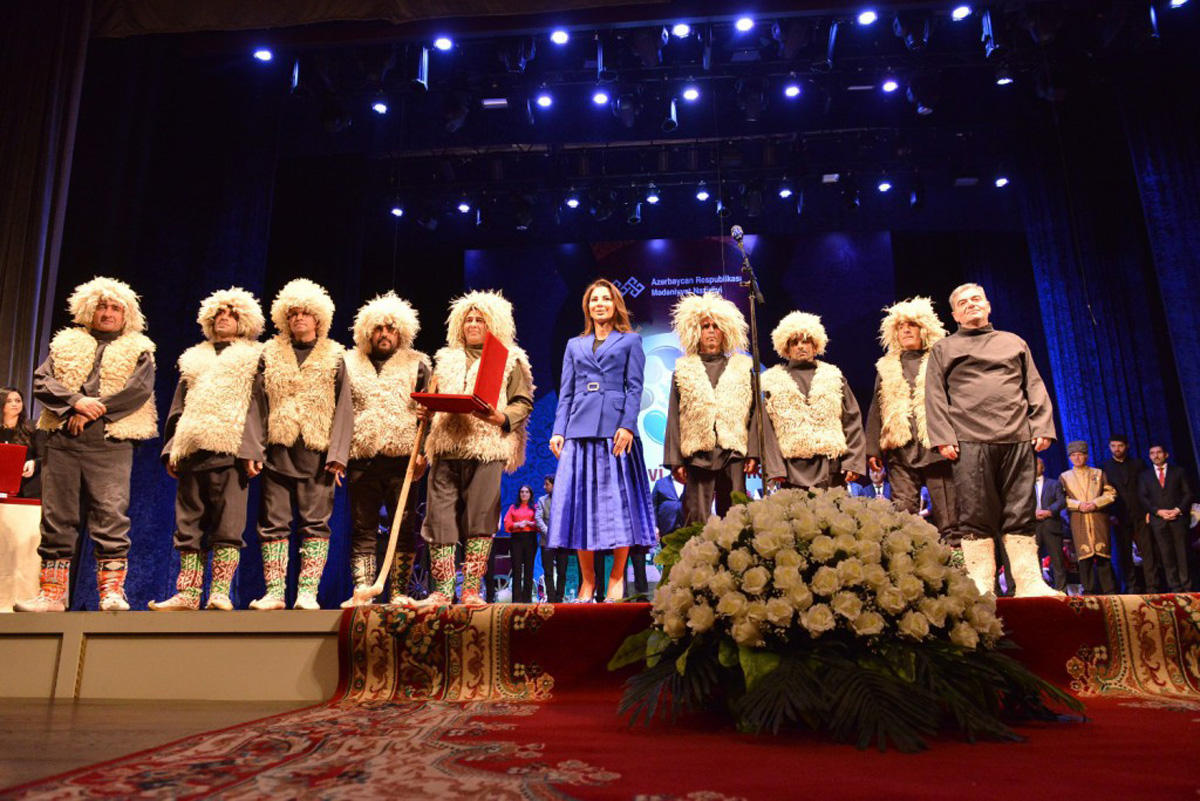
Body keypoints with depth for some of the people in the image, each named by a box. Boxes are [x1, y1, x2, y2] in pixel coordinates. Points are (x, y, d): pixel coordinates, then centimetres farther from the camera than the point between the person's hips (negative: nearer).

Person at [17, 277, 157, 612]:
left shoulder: (138, 351, 12)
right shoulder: (66, 344, 20)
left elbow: (140, 389, -5)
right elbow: (40, 381, 8)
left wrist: (94, 410, -12)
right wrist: (75, 401, -11)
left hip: (110, 445, -3)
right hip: (62, 442, 3)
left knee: (111, 516, -11)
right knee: (57, 518, 4)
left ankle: (112, 591, -8)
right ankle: (52, 594, 10)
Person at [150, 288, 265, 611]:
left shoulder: (253, 357, 11)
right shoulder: (195, 358, 25)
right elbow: (178, 406, 22)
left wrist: (253, 450, -10)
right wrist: (172, 448, 11)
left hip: (230, 449, -5)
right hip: (193, 448, 5)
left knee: (228, 523, -8)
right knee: (189, 522, 4)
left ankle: (220, 593, -6)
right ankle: (187, 594, 8)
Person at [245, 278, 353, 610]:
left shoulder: (334, 357, 10)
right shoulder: (270, 354, 14)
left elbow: (343, 408, 4)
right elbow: (257, 404, 10)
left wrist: (338, 453, -7)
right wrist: (253, 449, -2)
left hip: (317, 452, -2)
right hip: (277, 451, 2)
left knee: (315, 522, -2)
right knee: (273, 522, 3)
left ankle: (307, 592, 2)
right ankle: (274, 592, 8)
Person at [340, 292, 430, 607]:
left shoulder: (417, 365, 11)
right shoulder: (350, 365, 16)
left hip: (402, 456, -1)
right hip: (361, 457, 2)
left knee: (404, 527, -1)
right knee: (362, 528, 3)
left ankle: (399, 593, 6)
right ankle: (361, 592, 7)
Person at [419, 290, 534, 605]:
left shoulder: (510, 360, 12)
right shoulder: (446, 359, 24)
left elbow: (524, 402, 4)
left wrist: (500, 418, -15)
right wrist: (426, 412, 4)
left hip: (487, 447, -3)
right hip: (446, 448, 4)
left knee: (480, 517, -6)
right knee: (440, 517, -2)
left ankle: (471, 589, 1)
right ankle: (442, 590, 5)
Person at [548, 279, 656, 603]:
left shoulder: (630, 341, 13)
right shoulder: (575, 345, 21)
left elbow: (634, 387, 2)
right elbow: (566, 392, 15)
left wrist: (628, 425, -11)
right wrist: (558, 431, 3)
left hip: (616, 427, -3)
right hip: (580, 429, 3)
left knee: (618, 497, -5)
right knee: (580, 499, -1)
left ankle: (617, 577, 3)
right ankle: (587, 580, 6)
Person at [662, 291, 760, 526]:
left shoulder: (742, 367, 14)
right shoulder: (683, 370, 12)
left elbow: (753, 412, 8)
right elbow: (674, 418, 7)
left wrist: (753, 453, -2)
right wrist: (675, 459, -1)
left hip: (733, 453, 1)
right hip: (698, 454, -1)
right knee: (696, 520, -4)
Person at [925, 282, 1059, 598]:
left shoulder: (1014, 342, 24)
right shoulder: (943, 349, 16)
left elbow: (1035, 388, 17)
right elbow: (935, 397, 6)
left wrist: (1042, 427, 3)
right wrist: (943, 438, -6)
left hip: (1018, 440, 2)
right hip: (970, 441, -2)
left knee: (1021, 514, 0)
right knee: (976, 515, -5)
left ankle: (1029, 582, 4)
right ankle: (981, 585, -2)